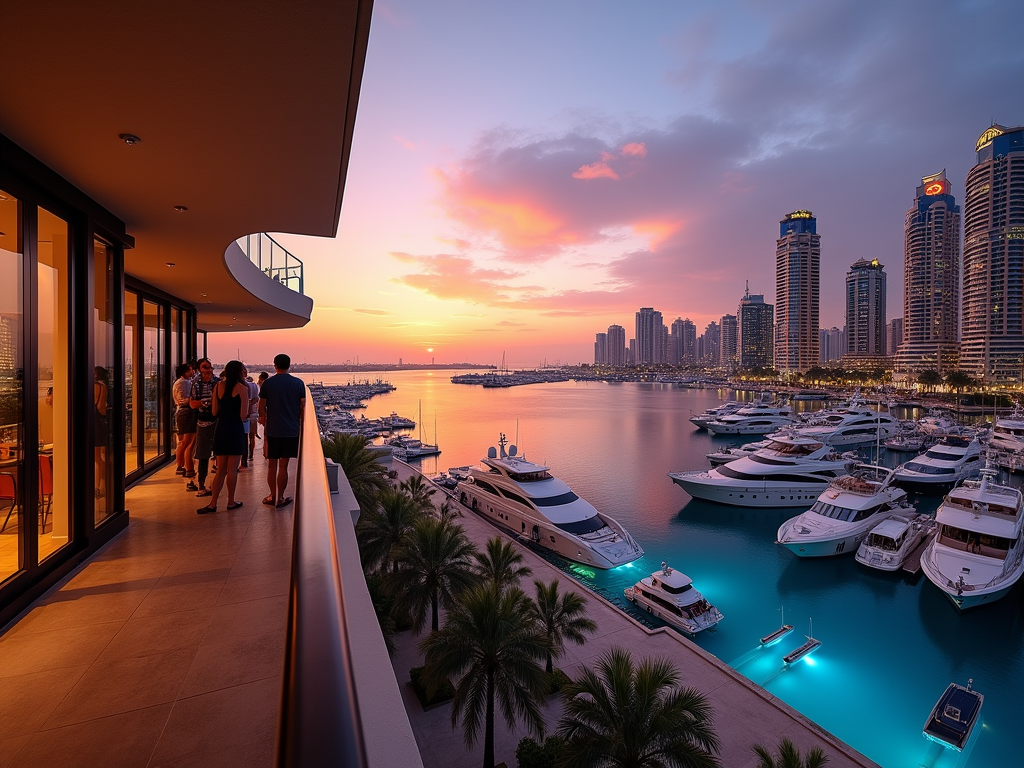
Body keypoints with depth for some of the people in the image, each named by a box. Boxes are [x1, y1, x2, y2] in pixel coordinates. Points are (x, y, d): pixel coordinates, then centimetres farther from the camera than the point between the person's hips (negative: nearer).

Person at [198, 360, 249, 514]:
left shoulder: (218, 386, 6)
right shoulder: (241, 388, -9)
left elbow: (214, 412, 7)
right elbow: (243, 416, -13)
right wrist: (247, 417, 9)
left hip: (220, 428, 5)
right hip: (235, 430, -5)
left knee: (221, 470, 13)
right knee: (232, 469, 5)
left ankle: (212, 503, 10)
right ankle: (231, 502, 15)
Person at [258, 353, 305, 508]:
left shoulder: (267, 383, -1)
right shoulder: (298, 383, -2)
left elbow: (262, 407, 2)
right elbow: (302, 407, -1)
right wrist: (301, 425, 12)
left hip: (272, 430, 0)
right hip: (291, 430, 0)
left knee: (272, 465, 12)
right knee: (283, 466, 5)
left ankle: (273, 496, 20)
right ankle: (280, 498, 9)